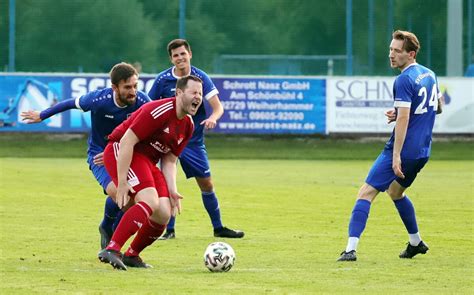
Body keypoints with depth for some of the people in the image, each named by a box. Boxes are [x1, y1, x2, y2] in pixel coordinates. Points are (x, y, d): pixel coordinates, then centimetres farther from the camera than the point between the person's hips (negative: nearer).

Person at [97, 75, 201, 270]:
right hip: (120, 152, -9)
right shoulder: (160, 111, -20)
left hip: (148, 162, 9)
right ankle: (112, 250, -33)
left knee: (163, 215, -3)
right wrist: (122, 182, -25)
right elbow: (126, 141, -23)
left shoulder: (188, 126, 8)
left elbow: (169, 160, 13)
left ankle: (131, 256, 17)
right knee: (150, 202, -28)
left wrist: (172, 190, -4)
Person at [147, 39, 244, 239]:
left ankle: (218, 228, 17)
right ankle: (169, 229, -2)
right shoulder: (162, 80, -6)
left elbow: (218, 106, -12)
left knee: (206, 184, 4)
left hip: (194, 141, 1)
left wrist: (213, 118, -33)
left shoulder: (200, 77, -7)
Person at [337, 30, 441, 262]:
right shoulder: (429, 75, 11)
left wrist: (396, 155, -25)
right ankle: (416, 243, 35)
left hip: (403, 151, -9)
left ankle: (351, 249, -20)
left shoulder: (404, 80, -16)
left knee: (366, 193, -9)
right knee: (395, 191, 30)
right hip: (422, 151, 9)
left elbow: (403, 118, -23)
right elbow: (437, 106, 25)